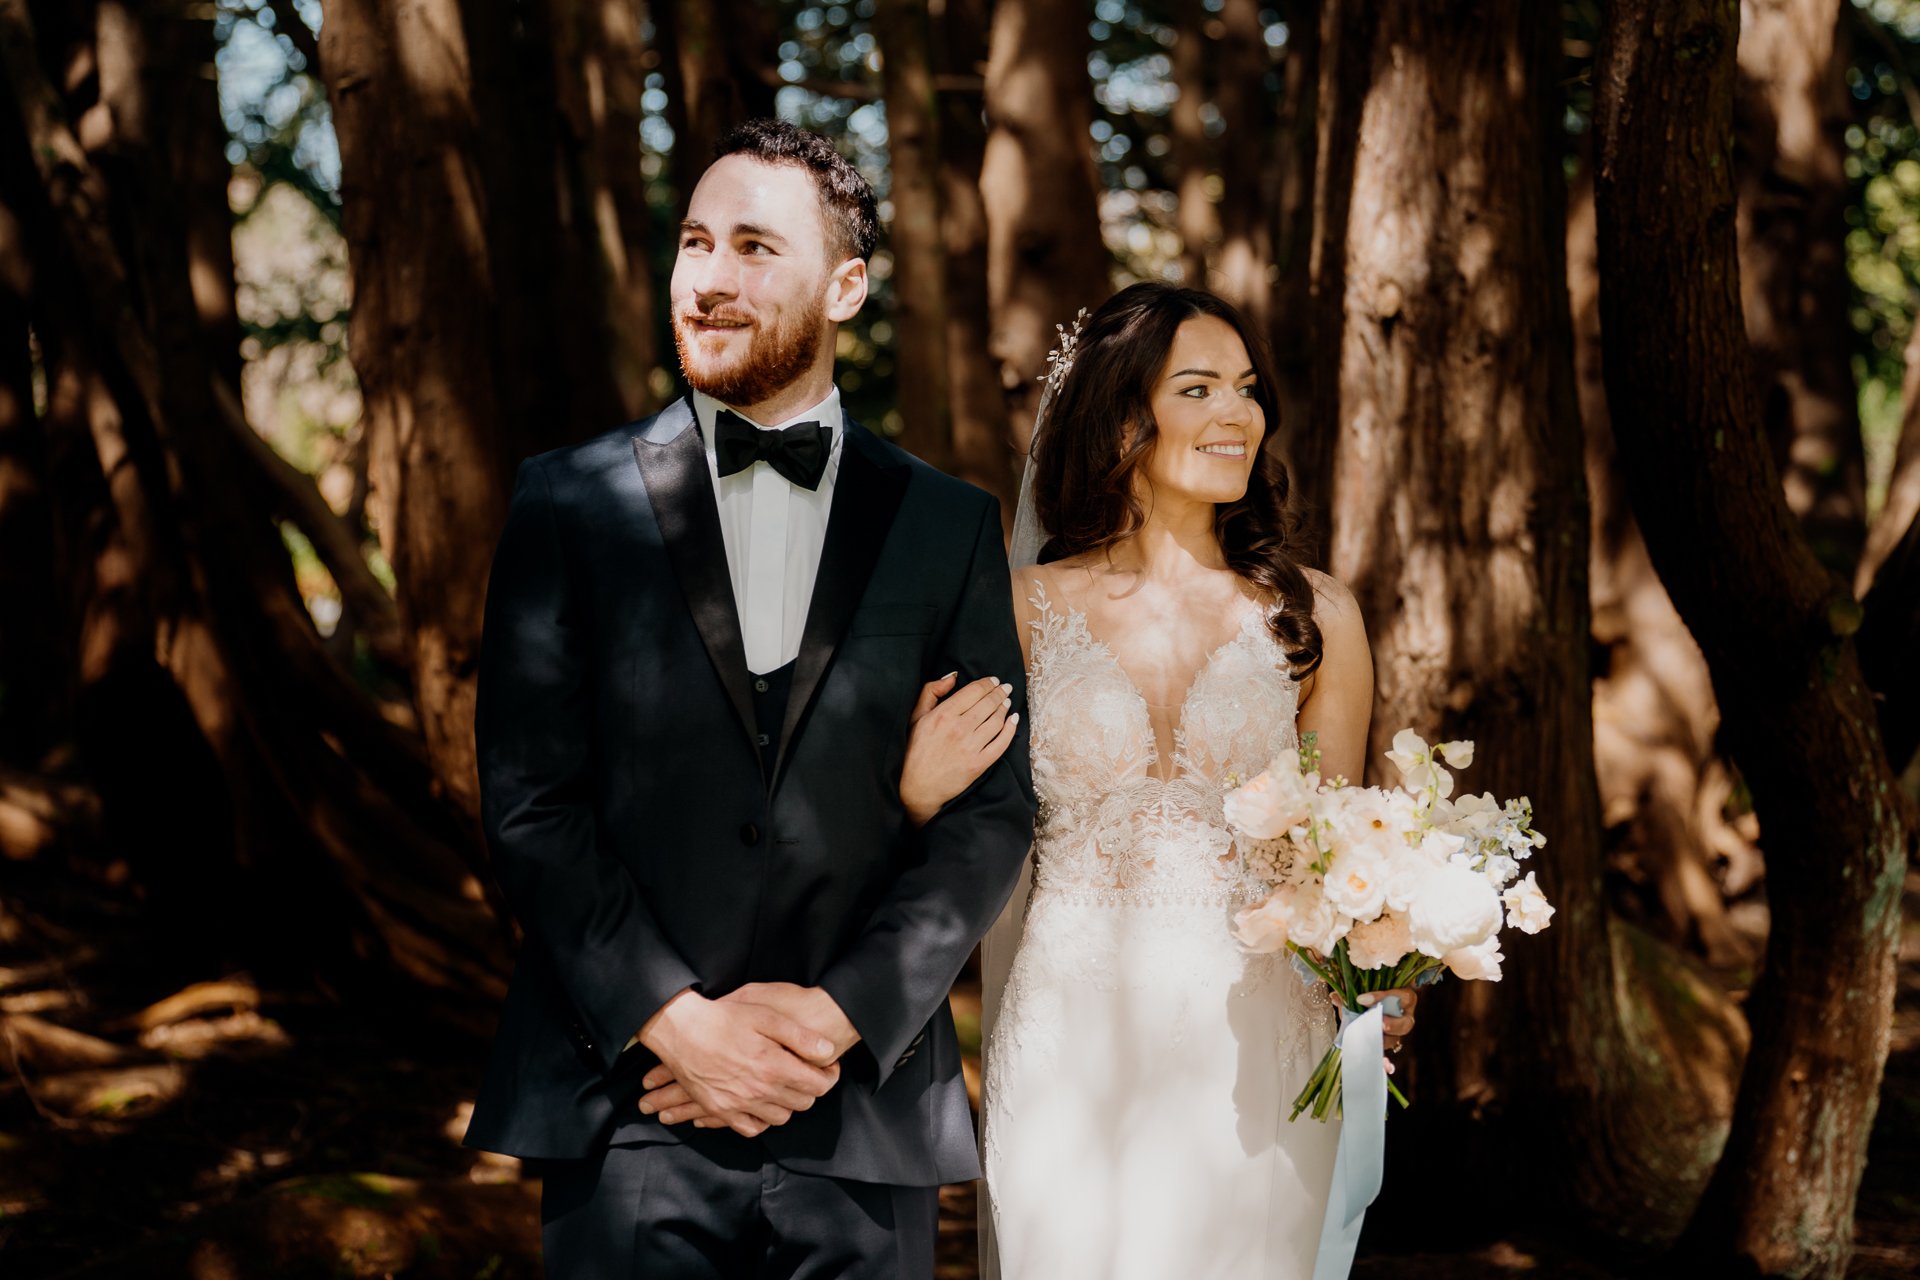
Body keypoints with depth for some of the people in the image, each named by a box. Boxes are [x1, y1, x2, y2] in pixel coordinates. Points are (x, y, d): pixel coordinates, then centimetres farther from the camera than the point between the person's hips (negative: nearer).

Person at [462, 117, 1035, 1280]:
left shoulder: (951, 527, 7)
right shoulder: (573, 501, 4)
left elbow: (994, 814, 2)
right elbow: (530, 800, -2)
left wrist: (832, 1015, -9)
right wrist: (678, 1021, -11)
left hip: (868, 1123, 1)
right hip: (632, 1107, -1)